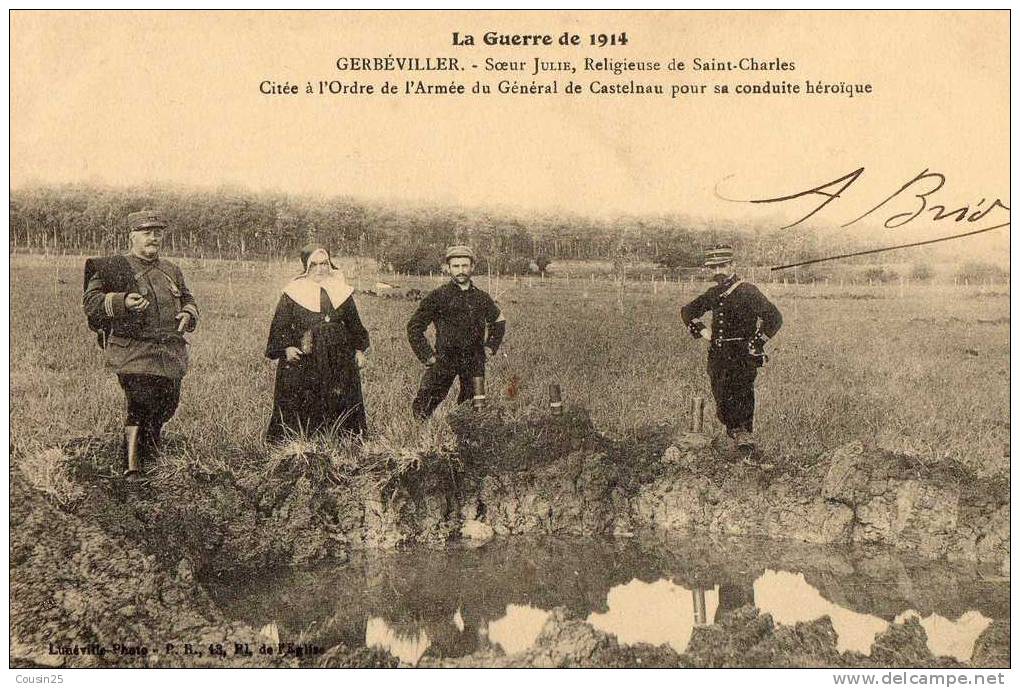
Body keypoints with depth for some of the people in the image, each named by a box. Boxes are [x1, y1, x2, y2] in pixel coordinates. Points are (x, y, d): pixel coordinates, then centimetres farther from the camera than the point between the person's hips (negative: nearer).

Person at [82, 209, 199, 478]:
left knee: (167, 406, 12)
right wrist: (122, 302, -24)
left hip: (171, 354, 6)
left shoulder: (171, 271, 18)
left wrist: (188, 315, 3)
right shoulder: (111, 267, 0)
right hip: (134, 352, -6)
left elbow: (188, 300, 27)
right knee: (141, 407, -14)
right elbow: (90, 302, -7)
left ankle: (148, 456, 37)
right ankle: (132, 471, -5)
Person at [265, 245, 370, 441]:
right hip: (301, 361, -3)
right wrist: (286, 348, -14)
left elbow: (354, 324, 16)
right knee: (297, 409, -4)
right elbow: (280, 325, 0)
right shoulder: (292, 293, 0)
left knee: (342, 407, 4)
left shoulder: (342, 291, 9)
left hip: (339, 362, 3)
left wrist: (359, 350, 11)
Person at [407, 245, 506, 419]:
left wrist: (491, 347, 15)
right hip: (445, 358, -3)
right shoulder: (438, 296, -3)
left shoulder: (481, 298, 8)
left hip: (474, 360, 3)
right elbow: (414, 327, 1)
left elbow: (499, 321, 27)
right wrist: (428, 356, -4)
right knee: (422, 407, -13)